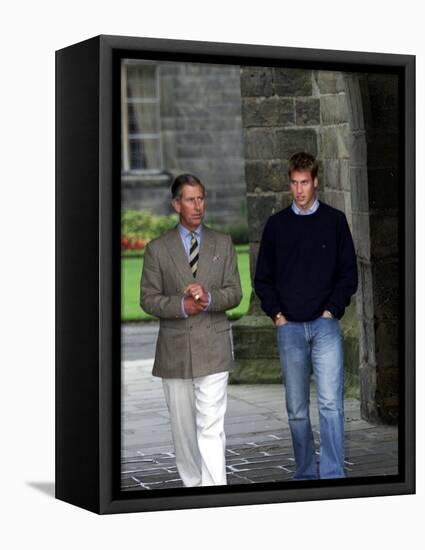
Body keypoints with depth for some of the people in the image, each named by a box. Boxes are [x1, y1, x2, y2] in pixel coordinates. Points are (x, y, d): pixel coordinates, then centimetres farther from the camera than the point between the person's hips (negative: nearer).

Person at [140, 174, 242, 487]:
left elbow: (234, 293, 5)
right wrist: (181, 306, -15)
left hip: (213, 347, -1)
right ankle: (192, 483, 28)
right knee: (183, 425, 11)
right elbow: (148, 298, 2)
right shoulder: (157, 249, 4)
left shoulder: (223, 244, 8)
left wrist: (209, 298, -16)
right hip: (175, 349, 1)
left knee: (211, 426, -11)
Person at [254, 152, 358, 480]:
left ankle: (332, 475, -13)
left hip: (325, 325, -2)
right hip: (289, 327, 2)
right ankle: (305, 473, 16)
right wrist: (276, 314, 0)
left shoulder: (335, 221, 4)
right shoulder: (277, 225, 8)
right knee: (296, 409, 7)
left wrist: (331, 311, -5)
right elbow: (263, 277, 12)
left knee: (331, 402, -13)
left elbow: (349, 273, 4)